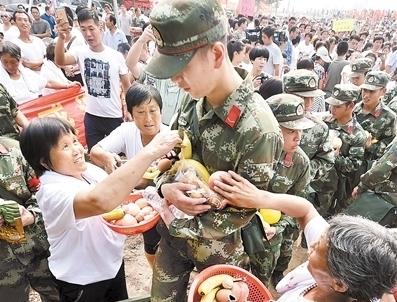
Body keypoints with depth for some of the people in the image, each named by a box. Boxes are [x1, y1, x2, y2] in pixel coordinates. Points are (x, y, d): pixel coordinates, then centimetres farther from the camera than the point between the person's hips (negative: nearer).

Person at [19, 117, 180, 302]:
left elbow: (114, 192, 10)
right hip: (81, 282, -6)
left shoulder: (89, 169, -6)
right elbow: (100, 201, -51)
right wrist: (150, 151, -49)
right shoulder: (53, 192, -30)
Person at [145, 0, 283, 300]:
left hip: (216, 246, -5)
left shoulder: (257, 129, -31)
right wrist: (165, 186, -17)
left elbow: (243, 213, -23)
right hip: (173, 231, 6)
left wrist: (177, 224, -18)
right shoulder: (194, 99, -11)